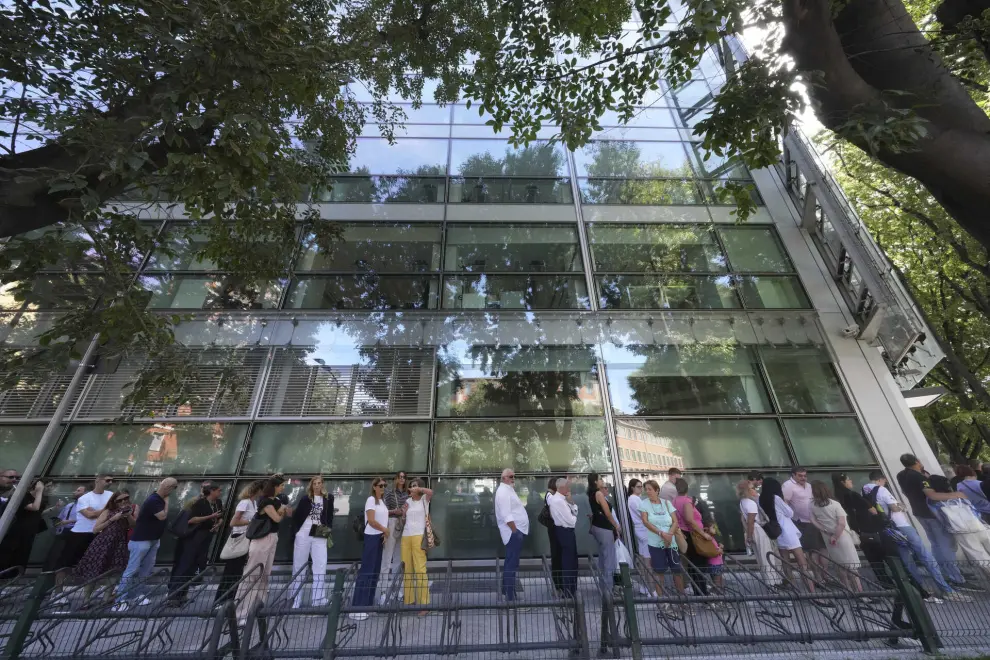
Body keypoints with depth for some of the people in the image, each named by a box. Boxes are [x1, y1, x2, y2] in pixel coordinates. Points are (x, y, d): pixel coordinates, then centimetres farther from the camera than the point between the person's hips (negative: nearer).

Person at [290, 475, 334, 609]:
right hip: (303, 535, 0)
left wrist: (328, 528, -2)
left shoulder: (328, 498, 2)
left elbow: (330, 516, 9)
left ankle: (318, 601, 7)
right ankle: (295, 602, 22)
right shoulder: (305, 498, 1)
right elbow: (296, 515, 5)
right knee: (299, 567, 9)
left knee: (321, 567, -2)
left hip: (319, 536, 0)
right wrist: (297, 531, -2)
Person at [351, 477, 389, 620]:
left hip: (380, 537, 8)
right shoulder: (371, 499, -14)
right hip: (371, 537, -8)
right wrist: (385, 530, -9)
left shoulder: (383, 500, 10)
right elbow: (371, 521, -19)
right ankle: (357, 607, 0)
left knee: (376, 571, 12)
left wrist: (385, 534, -1)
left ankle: (368, 603, 22)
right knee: (366, 571, -6)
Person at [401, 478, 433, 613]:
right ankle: (408, 600, 23)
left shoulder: (424, 499, -2)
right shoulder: (408, 501, 14)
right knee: (406, 569, 10)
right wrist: (404, 511, 3)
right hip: (406, 536, 6)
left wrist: (418, 489, -19)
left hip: (419, 536, -6)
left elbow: (430, 492, -25)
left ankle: (423, 603, 1)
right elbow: (404, 519, 20)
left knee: (420, 569, -6)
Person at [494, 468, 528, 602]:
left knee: (510, 562, 19)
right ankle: (510, 595, 3)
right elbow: (506, 515, -26)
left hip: (516, 530, 11)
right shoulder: (503, 491, -19)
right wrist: (515, 531, -23)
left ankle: (506, 590, 32)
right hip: (513, 531, -11)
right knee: (512, 564, -4)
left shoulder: (508, 489, 15)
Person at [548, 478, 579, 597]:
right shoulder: (559, 501, -25)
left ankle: (568, 588, 37)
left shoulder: (561, 499, 8)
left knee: (570, 560, 22)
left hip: (564, 531, 10)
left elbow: (575, 512, 10)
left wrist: (571, 502, -7)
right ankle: (568, 591, 15)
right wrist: (574, 518, -2)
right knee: (568, 561, 2)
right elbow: (571, 520, -23)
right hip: (565, 532, -10)